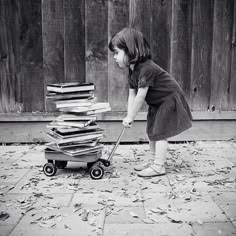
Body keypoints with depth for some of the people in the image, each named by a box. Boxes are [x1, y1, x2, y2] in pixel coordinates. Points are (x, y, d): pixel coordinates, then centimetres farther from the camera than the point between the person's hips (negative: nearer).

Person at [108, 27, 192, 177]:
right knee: (151, 131, 12)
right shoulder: (133, 70, 0)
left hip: (170, 100, -9)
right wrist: (129, 115, -9)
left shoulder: (146, 68, -30)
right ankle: (155, 161, 25)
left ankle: (159, 167, 0)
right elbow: (132, 94, 0)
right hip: (157, 102, 9)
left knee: (159, 132, -9)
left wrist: (131, 117, -21)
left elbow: (140, 96, -29)